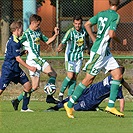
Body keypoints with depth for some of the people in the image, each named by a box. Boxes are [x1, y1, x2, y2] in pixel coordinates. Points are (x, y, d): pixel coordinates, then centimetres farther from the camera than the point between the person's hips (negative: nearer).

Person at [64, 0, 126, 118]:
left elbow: (87, 25, 14)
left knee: (118, 74, 4)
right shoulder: (115, 16, -12)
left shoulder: (101, 13, 11)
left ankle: (111, 106, 2)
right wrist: (119, 41, -1)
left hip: (105, 52, 9)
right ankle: (69, 105, 1)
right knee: (89, 79, -5)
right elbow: (111, 34, -20)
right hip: (99, 52, -9)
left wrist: (95, 40, 18)